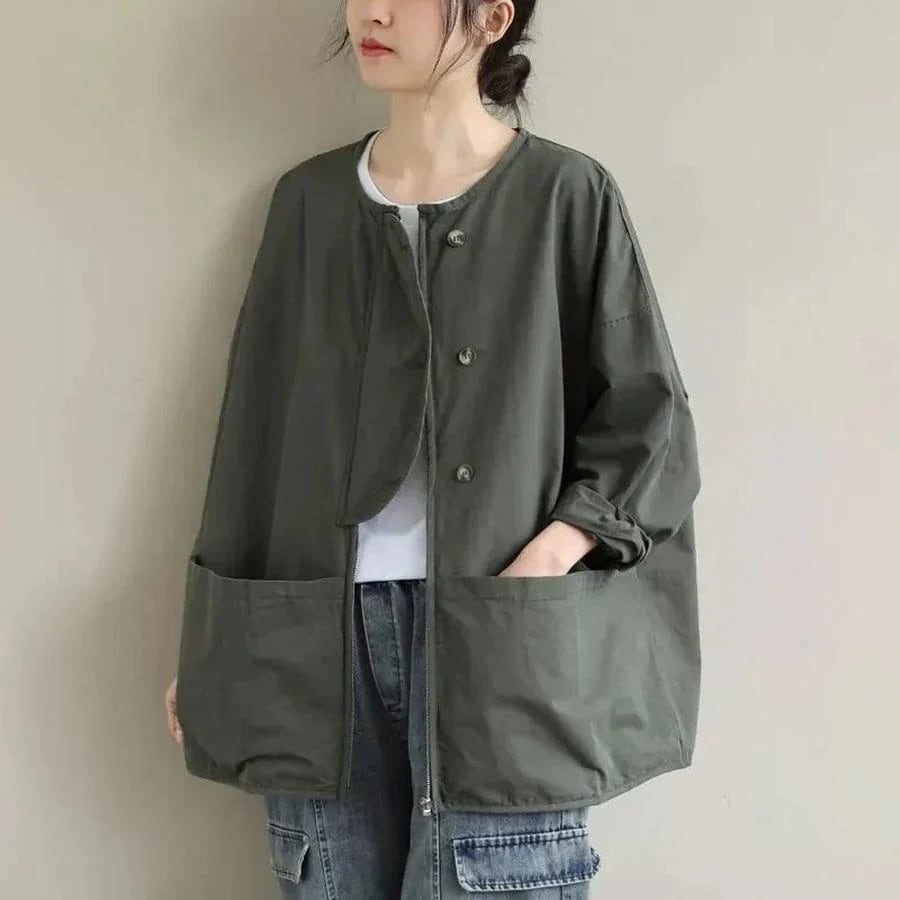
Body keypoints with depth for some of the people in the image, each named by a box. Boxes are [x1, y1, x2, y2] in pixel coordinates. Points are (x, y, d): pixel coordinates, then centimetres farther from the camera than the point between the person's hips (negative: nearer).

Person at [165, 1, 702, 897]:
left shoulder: (566, 195, 1)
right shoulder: (308, 199, 11)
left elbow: (649, 426, 1)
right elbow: (257, 430, 12)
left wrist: (539, 570, -14)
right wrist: (208, 639, 10)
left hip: (496, 636, -3)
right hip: (321, 636, 3)